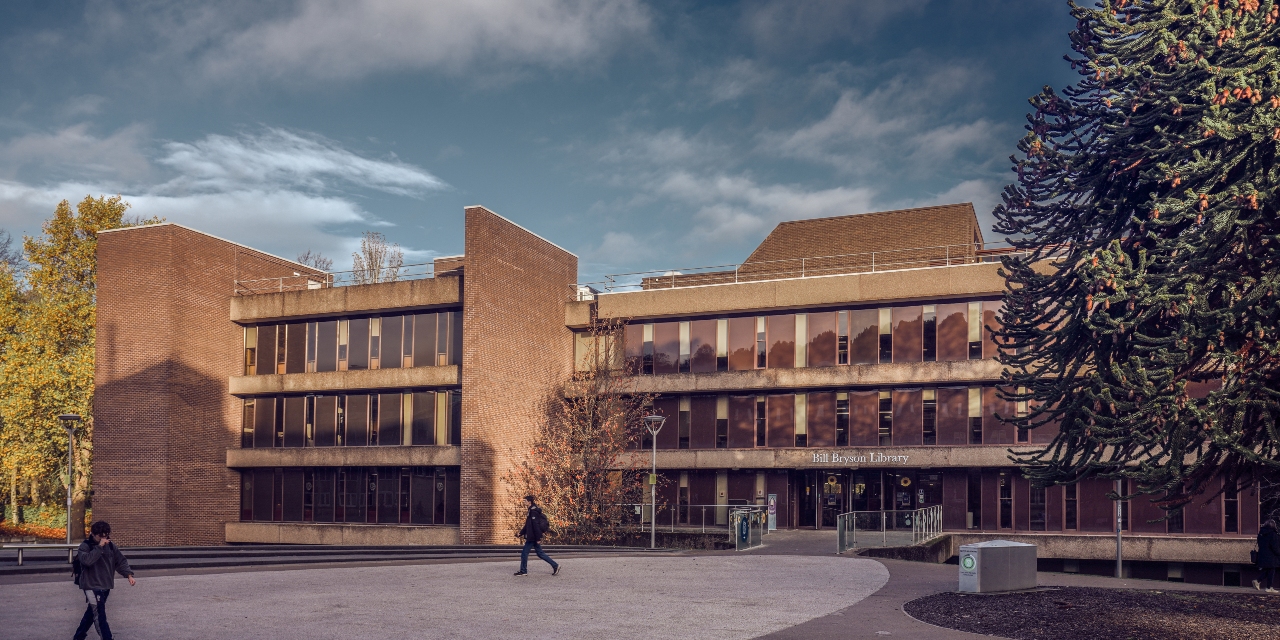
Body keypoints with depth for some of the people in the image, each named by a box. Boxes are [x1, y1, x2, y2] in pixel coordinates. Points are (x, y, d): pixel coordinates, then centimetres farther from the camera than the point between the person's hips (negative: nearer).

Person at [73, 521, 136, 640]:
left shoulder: (110, 546, 6)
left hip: (105, 586, 6)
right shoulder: (85, 546, -8)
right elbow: (87, 560, -27)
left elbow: (121, 561, 8)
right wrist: (99, 547, -26)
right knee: (100, 616, -12)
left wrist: (129, 575, -3)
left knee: (92, 613, 18)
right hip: (92, 586, -6)